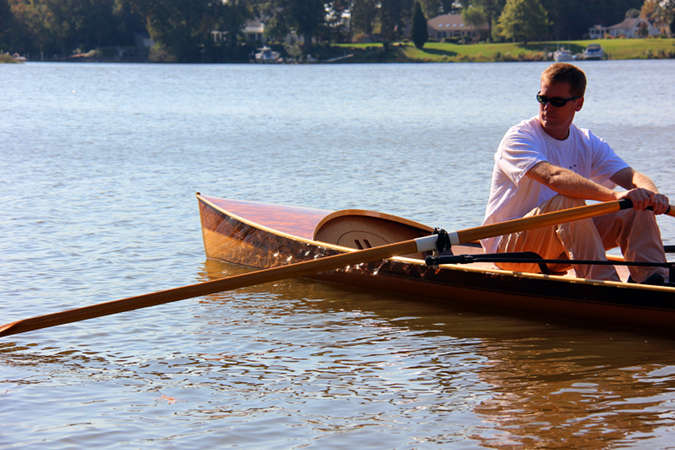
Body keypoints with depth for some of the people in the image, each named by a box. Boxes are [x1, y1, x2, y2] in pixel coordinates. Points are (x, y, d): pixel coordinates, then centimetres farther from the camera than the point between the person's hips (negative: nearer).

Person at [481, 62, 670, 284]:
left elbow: (630, 175, -8)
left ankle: (652, 279, -24)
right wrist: (613, 195, -47)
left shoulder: (588, 143, 7)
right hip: (508, 246, -6)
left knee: (636, 209, -10)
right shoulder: (518, 137, -14)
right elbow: (553, 177, -34)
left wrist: (651, 195, -33)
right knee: (567, 201, -34)